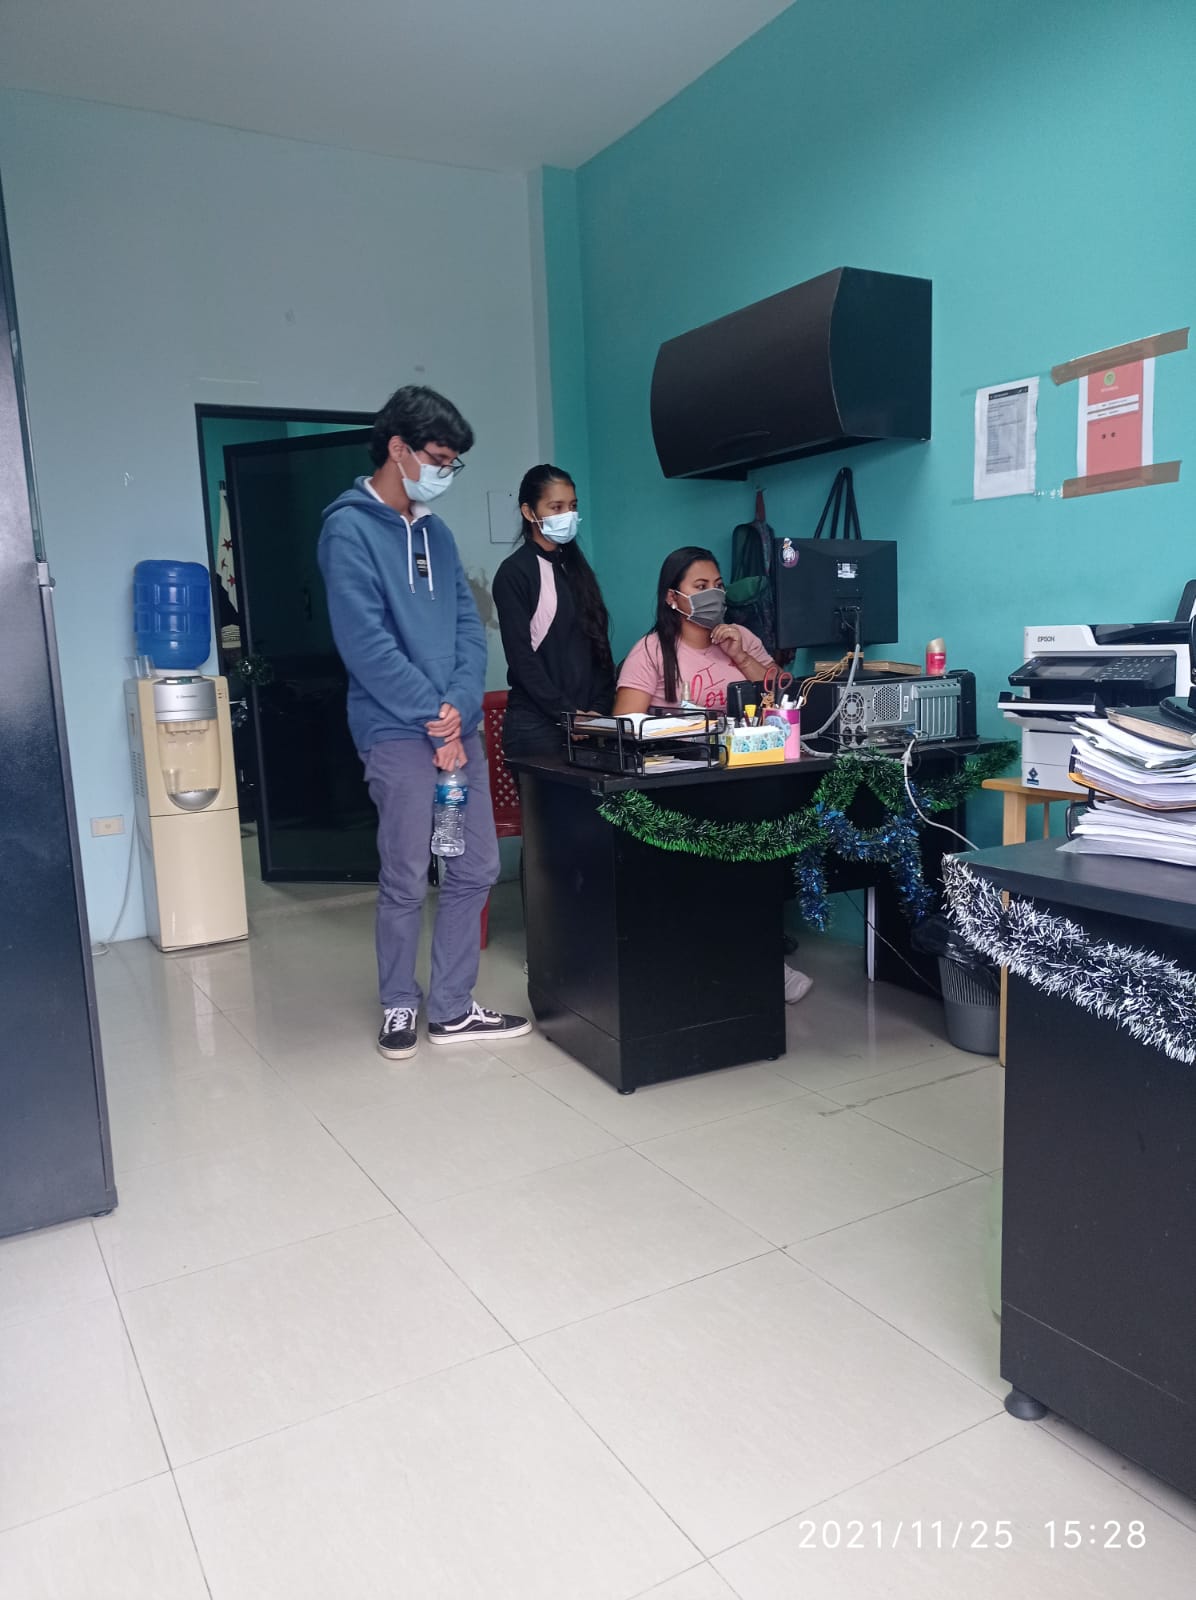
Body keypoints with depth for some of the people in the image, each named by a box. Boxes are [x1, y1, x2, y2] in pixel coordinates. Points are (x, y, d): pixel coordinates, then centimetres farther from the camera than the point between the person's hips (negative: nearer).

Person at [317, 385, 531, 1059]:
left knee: (476, 869, 8)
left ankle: (453, 1009, 20)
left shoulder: (435, 531, 16)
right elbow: (367, 644, -15)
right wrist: (434, 718, -14)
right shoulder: (350, 531, -7)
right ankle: (400, 1006, 21)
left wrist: (460, 707, -7)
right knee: (406, 882, 1)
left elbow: (470, 624, 9)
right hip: (398, 734, -7)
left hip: (459, 726, 7)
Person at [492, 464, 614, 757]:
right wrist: (568, 714, -15)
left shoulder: (576, 568, 15)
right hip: (537, 725, -5)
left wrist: (599, 710, -2)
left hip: (587, 721, 6)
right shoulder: (514, 573, -4)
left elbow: (598, 646, 11)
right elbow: (521, 657, -11)